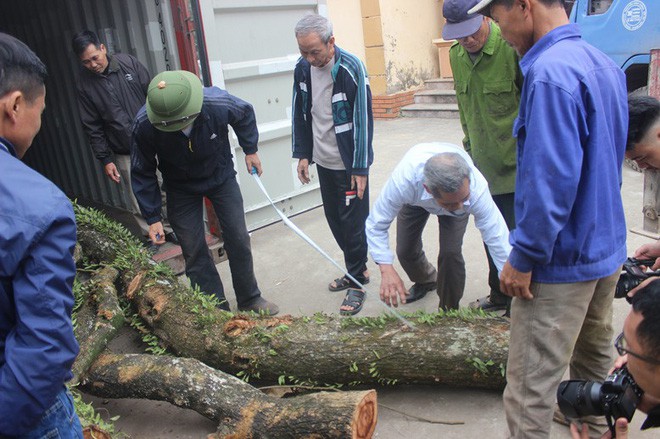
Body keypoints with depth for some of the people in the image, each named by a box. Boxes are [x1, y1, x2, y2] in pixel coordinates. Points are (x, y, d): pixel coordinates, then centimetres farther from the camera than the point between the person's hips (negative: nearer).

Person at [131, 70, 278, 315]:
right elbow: (142, 174, -14)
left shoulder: (219, 104, -32)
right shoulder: (144, 125, -30)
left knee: (239, 241, 3)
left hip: (221, 177, 0)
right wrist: (152, 218, -14)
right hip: (181, 188, 0)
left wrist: (250, 150, 3)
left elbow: (245, 114, -5)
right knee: (194, 251, -1)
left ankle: (250, 301, 24)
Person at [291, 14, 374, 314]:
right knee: (334, 219, 14)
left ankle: (357, 282, 16)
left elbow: (363, 120, -17)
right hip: (323, 161, 6)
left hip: (349, 164, -6)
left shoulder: (351, 69, -19)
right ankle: (356, 271, 32)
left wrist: (360, 168, -16)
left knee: (352, 223, 1)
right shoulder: (303, 67, -1)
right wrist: (302, 154, 7)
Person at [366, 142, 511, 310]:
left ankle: (450, 311, 9)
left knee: (450, 252, -20)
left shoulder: (477, 189, -45)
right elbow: (376, 225, -35)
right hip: (415, 199, 1)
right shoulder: (403, 181, -47)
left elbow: (498, 239, -40)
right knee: (405, 251, 0)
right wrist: (386, 269, -47)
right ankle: (426, 280, 38)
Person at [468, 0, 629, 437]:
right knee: (595, 360, 28)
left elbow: (552, 181, -27)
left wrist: (523, 259, -18)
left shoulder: (549, 73, -22)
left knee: (530, 388, 0)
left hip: (563, 260, -10)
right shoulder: (604, 63, 8)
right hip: (607, 248, 10)